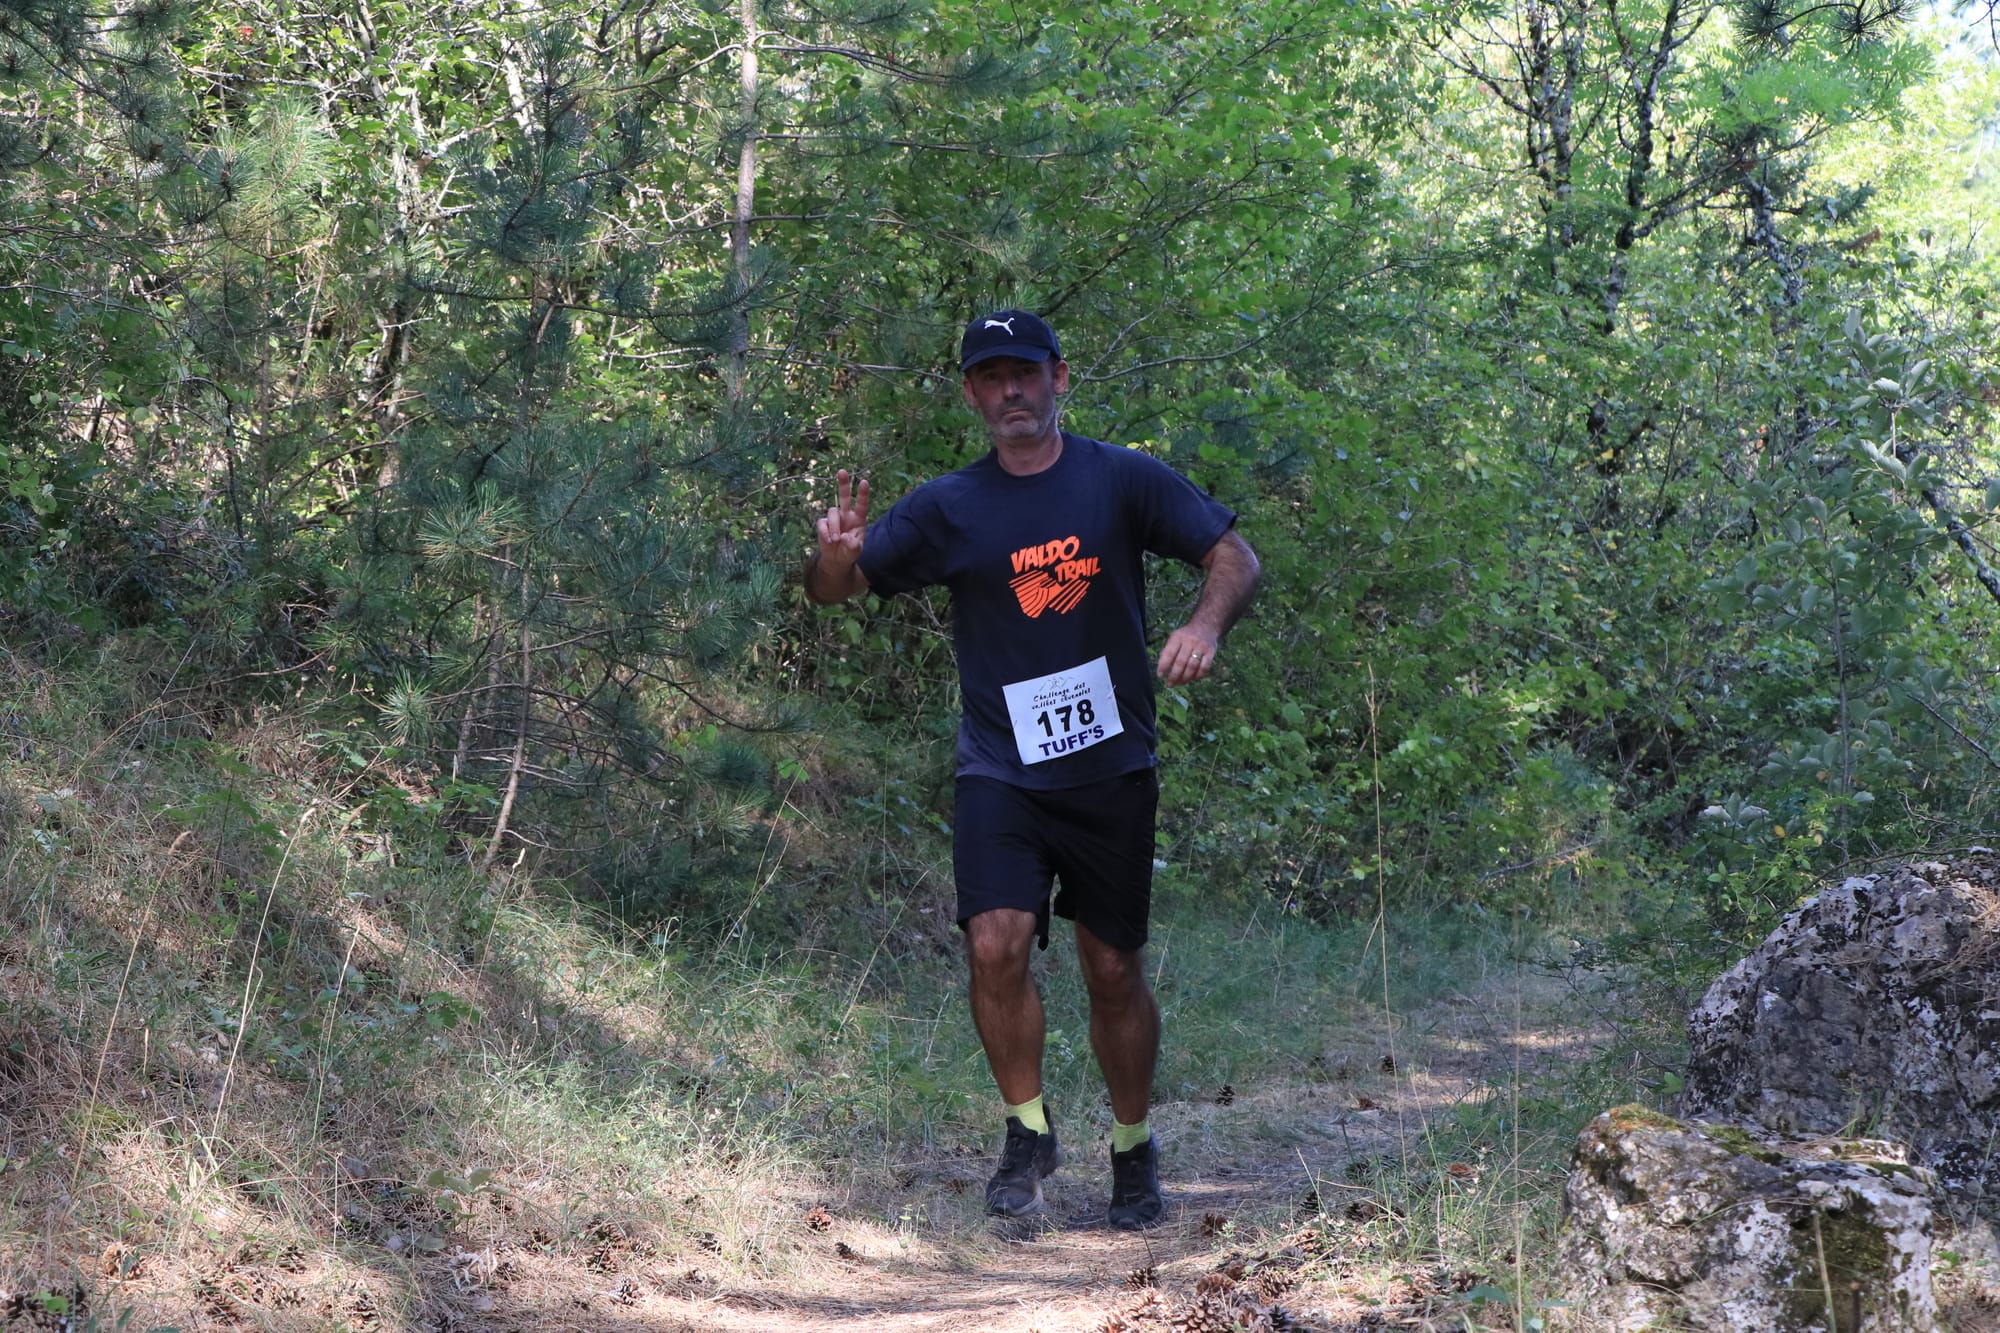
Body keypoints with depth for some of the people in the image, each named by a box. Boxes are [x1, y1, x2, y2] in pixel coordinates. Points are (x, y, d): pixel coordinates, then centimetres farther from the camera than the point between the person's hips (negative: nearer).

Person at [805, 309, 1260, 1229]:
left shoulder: (1122, 480, 1)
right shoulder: (949, 507, 3)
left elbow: (1234, 555, 2)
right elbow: (835, 590, 3)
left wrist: (1205, 625, -19)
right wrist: (835, 552, -21)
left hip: (1111, 766, 0)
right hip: (999, 769, 0)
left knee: (1114, 971, 6)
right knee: (996, 941, -18)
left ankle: (1134, 1152, 27)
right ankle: (1029, 1132, 2)